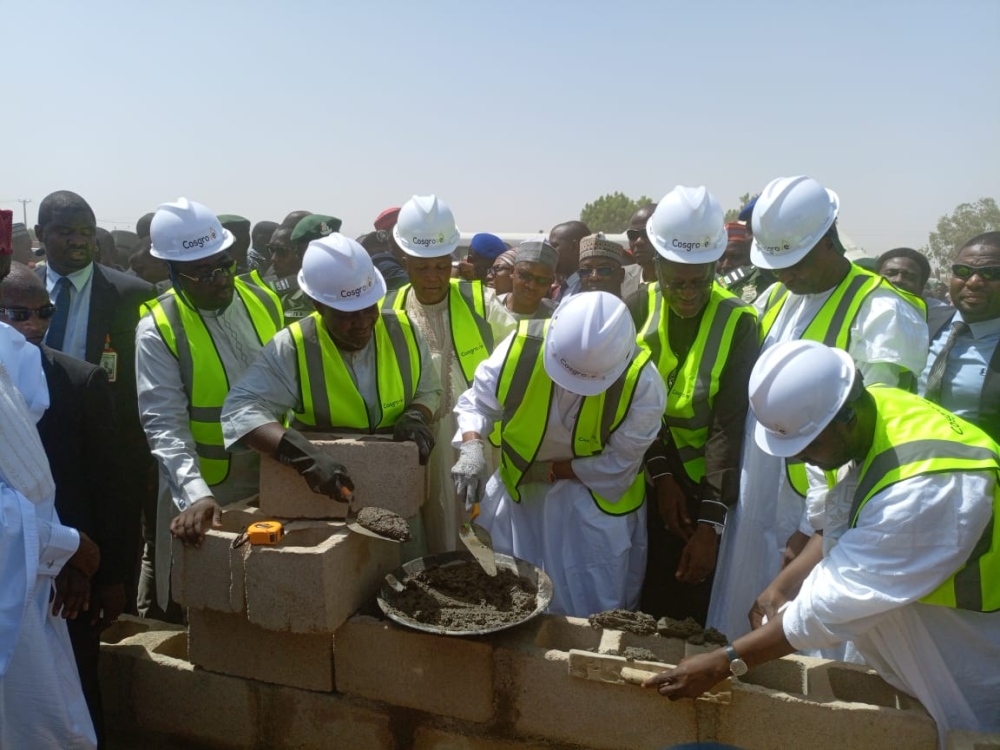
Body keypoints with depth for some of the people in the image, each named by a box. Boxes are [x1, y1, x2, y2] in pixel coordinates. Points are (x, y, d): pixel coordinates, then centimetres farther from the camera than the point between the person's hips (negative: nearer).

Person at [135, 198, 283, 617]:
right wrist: (195, 495, -32)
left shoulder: (261, 298, 2)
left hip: (273, 481, 4)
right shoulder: (157, 330, -12)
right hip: (202, 491, -3)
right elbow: (165, 425, -19)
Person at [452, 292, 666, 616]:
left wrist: (548, 470, -18)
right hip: (520, 488, 3)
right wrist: (472, 447, -28)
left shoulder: (643, 383, -28)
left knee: (589, 607, 9)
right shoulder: (522, 345, -25)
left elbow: (617, 463, -19)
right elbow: (478, 401, -9)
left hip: (597, 497, -2)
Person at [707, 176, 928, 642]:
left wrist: (816, 527, -16)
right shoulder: (772, 300, 10)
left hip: (819, 522, -6)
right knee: (736, 644, 15)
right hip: (753, 513, 6)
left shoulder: (883, 315, -12)